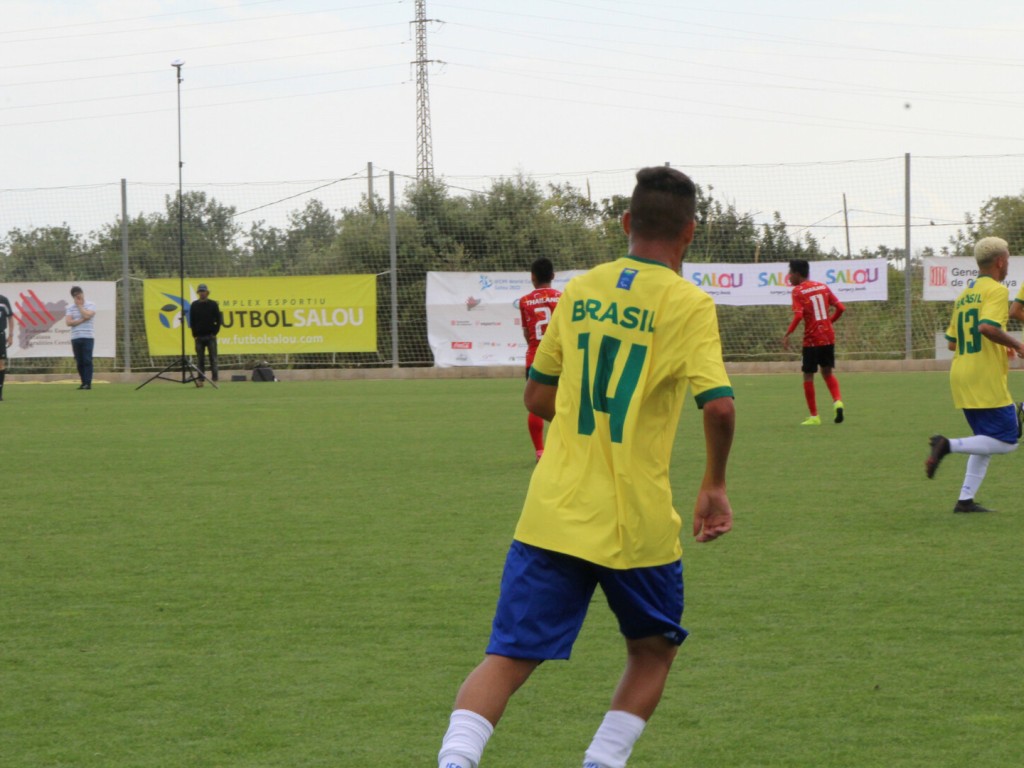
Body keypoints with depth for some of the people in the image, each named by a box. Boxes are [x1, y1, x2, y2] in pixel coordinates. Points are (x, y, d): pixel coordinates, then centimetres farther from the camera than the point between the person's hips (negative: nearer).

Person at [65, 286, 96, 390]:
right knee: (79, 362, 4)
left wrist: (79, 305, -3)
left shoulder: (90, 305, 4)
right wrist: (82, 320, -9)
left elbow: (87, 315, -15)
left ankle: (88, 383, -10)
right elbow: (68, 322, -1)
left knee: (87, 360, -9)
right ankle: (83, 382, 11)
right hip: (75, 338, 4)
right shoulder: (71, 308, 11)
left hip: (88, 337, -4)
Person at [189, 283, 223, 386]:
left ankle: (214, 379, -1)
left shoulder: (213, 304, 4)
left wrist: (215, 332, -4)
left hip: (211, 336, -1)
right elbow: (191, 321, 8)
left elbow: (218, 320, 4)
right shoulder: (194, 305, 7)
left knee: (213, 358, -3)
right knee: (200, 359, -1)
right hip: (199, 337, 1)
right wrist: (194, 334, 0)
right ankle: (200, 380, 0)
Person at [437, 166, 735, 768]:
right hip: (637, 524, -3)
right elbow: (719, 405, -18)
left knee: (508, 658, 1)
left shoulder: (580, 290, 9)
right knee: (654, 651, 21)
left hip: (551, 514, 3)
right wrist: (715, 485, -2)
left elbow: (538, 396, 16)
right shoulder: (689, 305, -6)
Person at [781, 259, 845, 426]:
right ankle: (838, 401, -5)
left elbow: (798, 315, -21)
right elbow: (840, 308, 6)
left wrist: (787, 335, -17)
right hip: (828, 337, 5)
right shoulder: (823, 287, 9)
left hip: (811, 340, -5)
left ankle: (814, 416, 7)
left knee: (808, 375, 7)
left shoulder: (798, 291, -7)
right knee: (827, 372, 20)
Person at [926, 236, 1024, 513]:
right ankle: (949, 445, -18)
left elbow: (952, 342, 19)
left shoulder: (963, 296, 17)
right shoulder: (996, 290, -8)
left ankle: (966, 499, 6)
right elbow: (987, 326, -25)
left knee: (987, 442, 15)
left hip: (960, 377, 9)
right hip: (986, 380, -9)